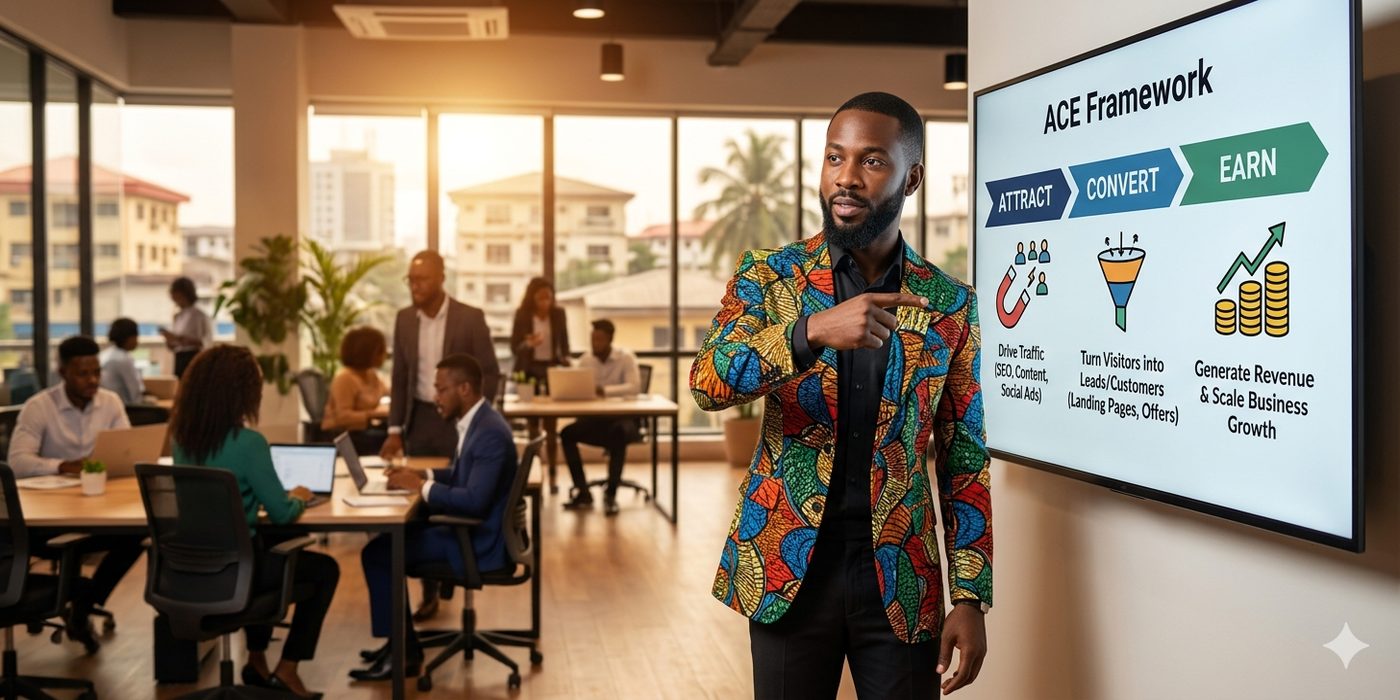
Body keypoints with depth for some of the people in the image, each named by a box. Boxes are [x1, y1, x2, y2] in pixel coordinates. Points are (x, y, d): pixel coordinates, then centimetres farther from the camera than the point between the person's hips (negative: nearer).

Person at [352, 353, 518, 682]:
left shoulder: (490, 433, -24)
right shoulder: (475, 421, 8)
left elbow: (474, 499, -31)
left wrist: (421, 486, -20)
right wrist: (422, 474, 6)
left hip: (480, 540, -10)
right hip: (469, 527, 10)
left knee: (377, 554, -9)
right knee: (389, 538, 16)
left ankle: (404, 651, 2)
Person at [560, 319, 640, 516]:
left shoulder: (626, 357, -8)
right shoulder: (585, 361, 5)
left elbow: (634, 387, -22)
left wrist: (605, 391, -34)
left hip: (623, 418, -5)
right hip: (595, 418, 5)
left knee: (618, 433, -39)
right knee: (567, 433, -20)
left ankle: (611, 493, -28)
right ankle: (583, 493, -14)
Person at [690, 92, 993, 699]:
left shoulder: (950, 303, 2)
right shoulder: (768, 275, 0)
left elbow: (964, 458, 4)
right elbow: (707, 383, -15)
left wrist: (971, 595, -2)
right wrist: (812, 331, -31)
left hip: (902, 576, 1)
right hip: (788, 566, 0)